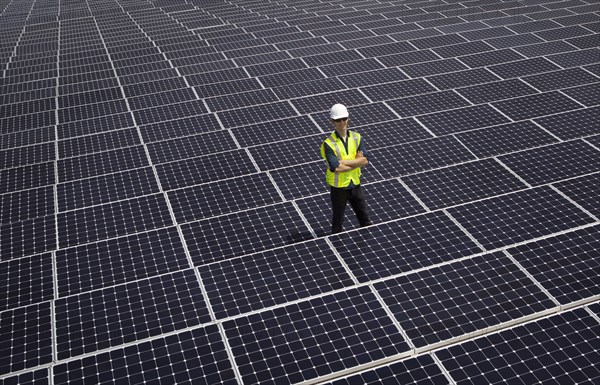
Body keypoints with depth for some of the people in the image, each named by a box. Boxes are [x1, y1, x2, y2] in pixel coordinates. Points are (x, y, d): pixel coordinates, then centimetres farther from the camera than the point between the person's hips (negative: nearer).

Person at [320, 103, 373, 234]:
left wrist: (344, 162, -22)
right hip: (339, 187, -4)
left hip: (355, 184, 4)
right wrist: (356, 162, -17)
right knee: (338, 222, 12)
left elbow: (365, 160, -13)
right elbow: (336, 168, -27)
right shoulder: (328, 143, -17)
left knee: (365, 218, 19)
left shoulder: (356, 137, -3)